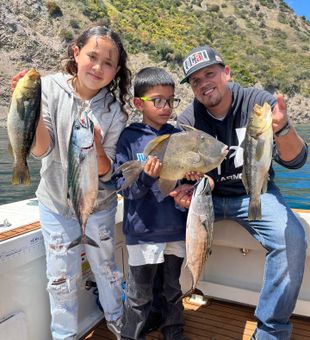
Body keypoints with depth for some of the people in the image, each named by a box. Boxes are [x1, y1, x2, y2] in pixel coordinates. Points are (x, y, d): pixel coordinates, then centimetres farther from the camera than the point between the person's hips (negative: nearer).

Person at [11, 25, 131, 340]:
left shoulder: (113, 109, -11)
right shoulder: (50, 88, -13)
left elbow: (107, 172, -13)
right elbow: (41, 150, -19)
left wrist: (97, 151, -34)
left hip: (99, 204, 1)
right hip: (55, 203, 0)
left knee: (105, 265, 19)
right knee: (62, 277, 13)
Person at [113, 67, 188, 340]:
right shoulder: (130, 138, -9)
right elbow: (125, 188, -12)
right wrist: (146, 177, -30)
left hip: (176, 228, 4)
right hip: (143, 232, -4)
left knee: (173, 288, 23)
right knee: (139, 295, 12)